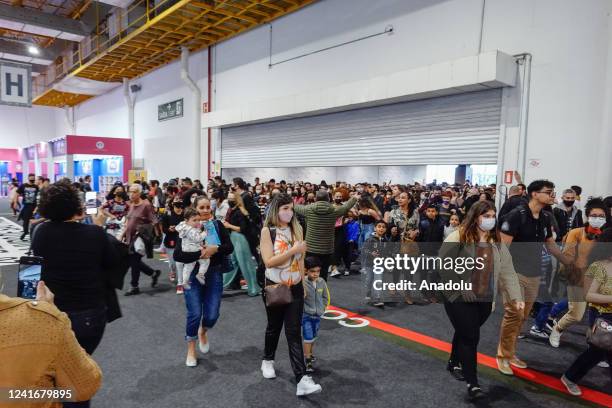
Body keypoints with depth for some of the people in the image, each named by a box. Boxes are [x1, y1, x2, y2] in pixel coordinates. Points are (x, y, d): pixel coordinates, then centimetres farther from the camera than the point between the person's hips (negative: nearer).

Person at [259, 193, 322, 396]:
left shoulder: (296, 229, 3)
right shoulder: (267, 231, -10)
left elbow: (300, 258, 9)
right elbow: (269, 261, -19)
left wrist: (304, 282, 8)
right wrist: (293, 250, -23)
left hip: (295, 288, 3)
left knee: (294, 332, -1)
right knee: (274, 327, 16)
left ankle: (302, 379, -5)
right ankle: (268, 360, 42)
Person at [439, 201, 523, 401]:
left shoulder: (497, 244, 6)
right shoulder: (457, 238, -12)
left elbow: (508, 272, 3)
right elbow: (444, 266, -14)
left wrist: (516, 297, -6)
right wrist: (459, 288, -16)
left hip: (484, 300, 5)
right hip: (459, 299, -5)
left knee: (466, 334, 19)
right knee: (471, 337, -5)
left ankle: (454, 363, 43)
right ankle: (472, 383, 6)